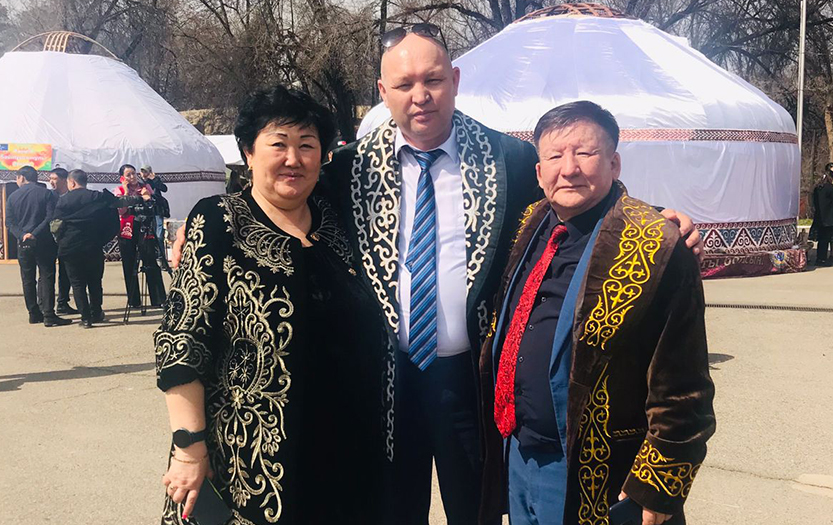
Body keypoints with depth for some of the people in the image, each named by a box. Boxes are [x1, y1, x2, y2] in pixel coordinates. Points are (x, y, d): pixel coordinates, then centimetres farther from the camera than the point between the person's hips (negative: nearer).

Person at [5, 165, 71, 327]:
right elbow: (50, 217, -14)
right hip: (44, 241, -3)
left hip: (23, 243, 3)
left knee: (28, 280, 11)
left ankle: (34, 314, 14)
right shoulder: (46, 194, -3)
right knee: (46, 278, -2)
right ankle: (48, 315, -8)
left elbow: (10, 222, -2)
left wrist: (22, 235, -11)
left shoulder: (12, 197, 5)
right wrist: (35, 233, -14)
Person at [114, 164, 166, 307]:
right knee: (130, 267, 4)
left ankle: (158, 300, -4)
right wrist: (126, 192, -8)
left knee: (151, 264, -6)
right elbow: (121, 211, -8)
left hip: (145, 230, 0)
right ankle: (134, 301, 12)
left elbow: (154, 206, 10)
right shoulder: (119, 190, 5)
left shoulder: (145, 187, 9)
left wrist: (147, 196, -6)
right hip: (127, 232, 0)